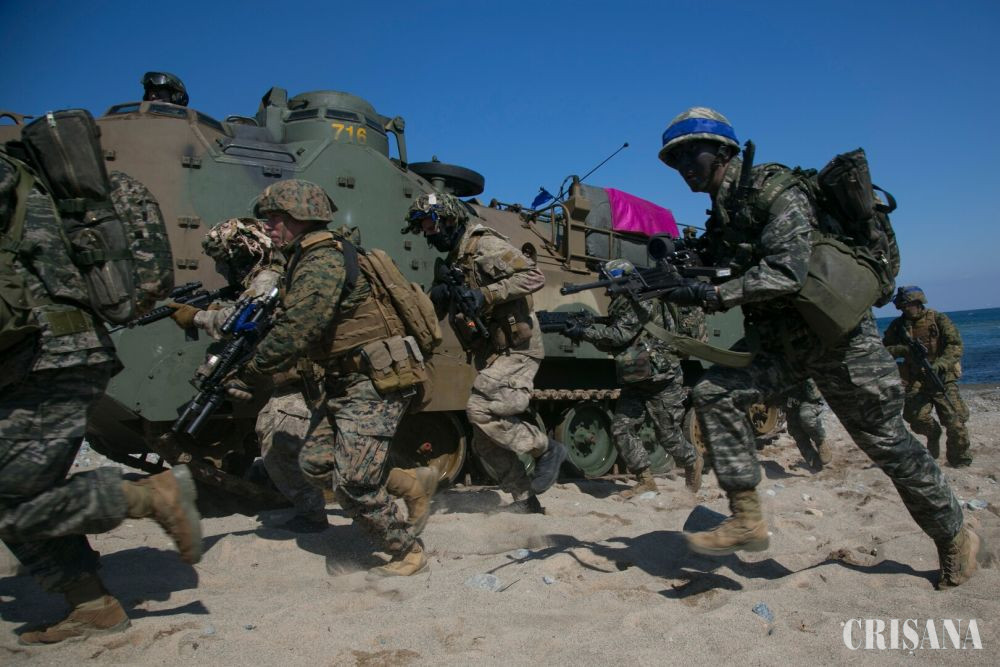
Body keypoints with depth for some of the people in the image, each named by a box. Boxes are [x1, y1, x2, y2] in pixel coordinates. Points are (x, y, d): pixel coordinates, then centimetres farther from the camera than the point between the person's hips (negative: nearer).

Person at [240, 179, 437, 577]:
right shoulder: (306, 262, 16)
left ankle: (408, 554, 11)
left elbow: (295, 332, -22)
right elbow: (290, 324, 19)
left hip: (375, 384, -10)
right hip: (345, 384, 10)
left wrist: (250, 373, -11)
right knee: (315, 463, 8)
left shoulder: (323, 261, -17)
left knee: (352, 483, -8)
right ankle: (411, 484, 17)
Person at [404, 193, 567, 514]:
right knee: (486, 442, 8)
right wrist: (439, 295, -7)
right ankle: (526, 500, 19)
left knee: (480, 410, -22)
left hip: (515, 349, -9)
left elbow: (533, 276, -19)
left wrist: (486, 294, -26)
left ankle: (547, 449, -4)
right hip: (490, 355, 9)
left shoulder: (484, 245, -8)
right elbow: (435, 308, 16)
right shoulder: (453, 262, 18)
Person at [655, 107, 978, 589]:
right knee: (714, 394, -14)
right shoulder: (721, 217, 9)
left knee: (889, 444, 4)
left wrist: (714, 294, -32)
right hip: (780, 343, 7)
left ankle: (955, 537, 29)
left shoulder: (774, 190, -16)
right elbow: (717, 284, 8)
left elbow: (787, 272, -28)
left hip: (837, 335, -7)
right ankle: (746, 519, -9)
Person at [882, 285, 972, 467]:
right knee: (917, 415, -18)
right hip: (915, 381, 2)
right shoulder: (898, 325, 6)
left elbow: (955, 346, -10)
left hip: (942, 378, -2)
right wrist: (905, 349, -14)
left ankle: (960, 459, 13)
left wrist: (938, 365, -26)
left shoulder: (939, 320, -2)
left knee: (954, 420, -10)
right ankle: (933, 435, 17)